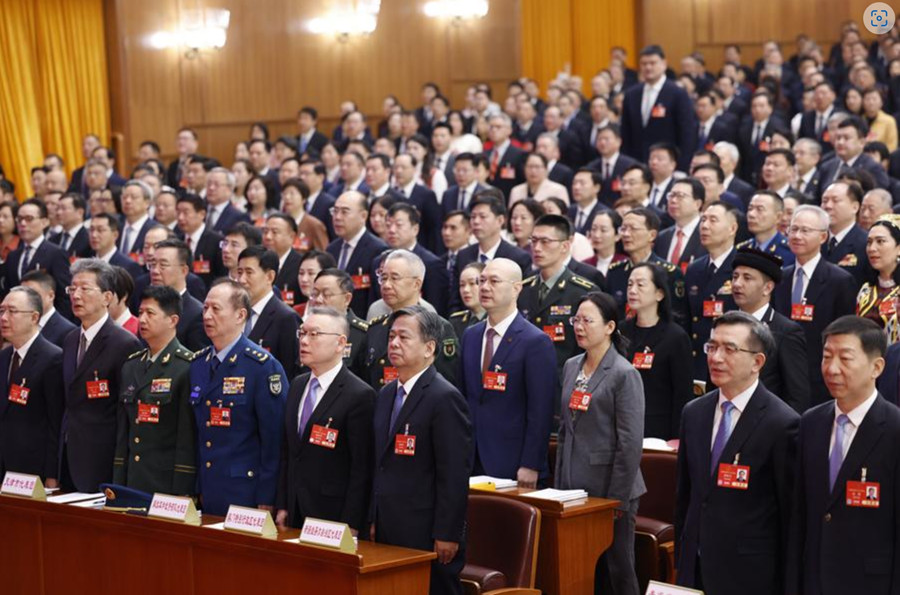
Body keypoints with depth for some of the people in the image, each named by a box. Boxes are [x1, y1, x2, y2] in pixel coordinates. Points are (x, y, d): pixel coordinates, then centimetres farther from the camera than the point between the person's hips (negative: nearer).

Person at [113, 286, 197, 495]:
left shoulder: (187, 368, -9)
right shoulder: (131, 365, 14)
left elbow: (188, 438, -12)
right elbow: (122, 431, 16)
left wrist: (181, 495, -15)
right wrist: (118, 485, 11)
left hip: (169, 484, -6)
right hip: (132, 482, 6)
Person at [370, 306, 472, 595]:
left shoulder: (445, 398, -12)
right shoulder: (387, 395, 15)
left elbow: (454, 475, -15)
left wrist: (446, 536, -17)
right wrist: (374, 521, 15)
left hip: (426, 537, -8)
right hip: (389, 533, 8)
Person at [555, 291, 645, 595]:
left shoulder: (625, 375, -11)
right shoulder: (571, 367, 10)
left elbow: (630, 443, -14)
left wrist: (618, 499, -15)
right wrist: (559, 485, 13)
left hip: (609, 489, -6)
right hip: (574, 487, 6)